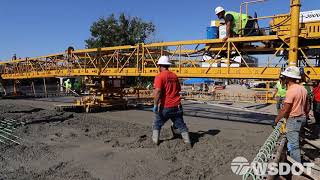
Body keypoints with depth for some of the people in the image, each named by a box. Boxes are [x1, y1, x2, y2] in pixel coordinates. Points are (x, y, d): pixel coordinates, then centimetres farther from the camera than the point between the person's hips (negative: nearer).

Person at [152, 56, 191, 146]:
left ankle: (155, 141, 16)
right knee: (181, 124, 14)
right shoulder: (174, 76, 7)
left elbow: (158, 91, -23)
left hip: (165, 107, -4)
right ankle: (187, 141, 16)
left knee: (157, 124, 16)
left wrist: (155, 105, -18)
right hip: (176, 105, 4)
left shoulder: (159, 76, -11)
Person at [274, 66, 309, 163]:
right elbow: (306, 107, 14)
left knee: (294, 145, -3)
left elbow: (285, 109, -21)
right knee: (294, 141, 24)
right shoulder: (303, 89, 6)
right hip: (302, 118, 9)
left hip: (293, 120, -9)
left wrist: (276, 120, -10)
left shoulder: (291, 91, -22)